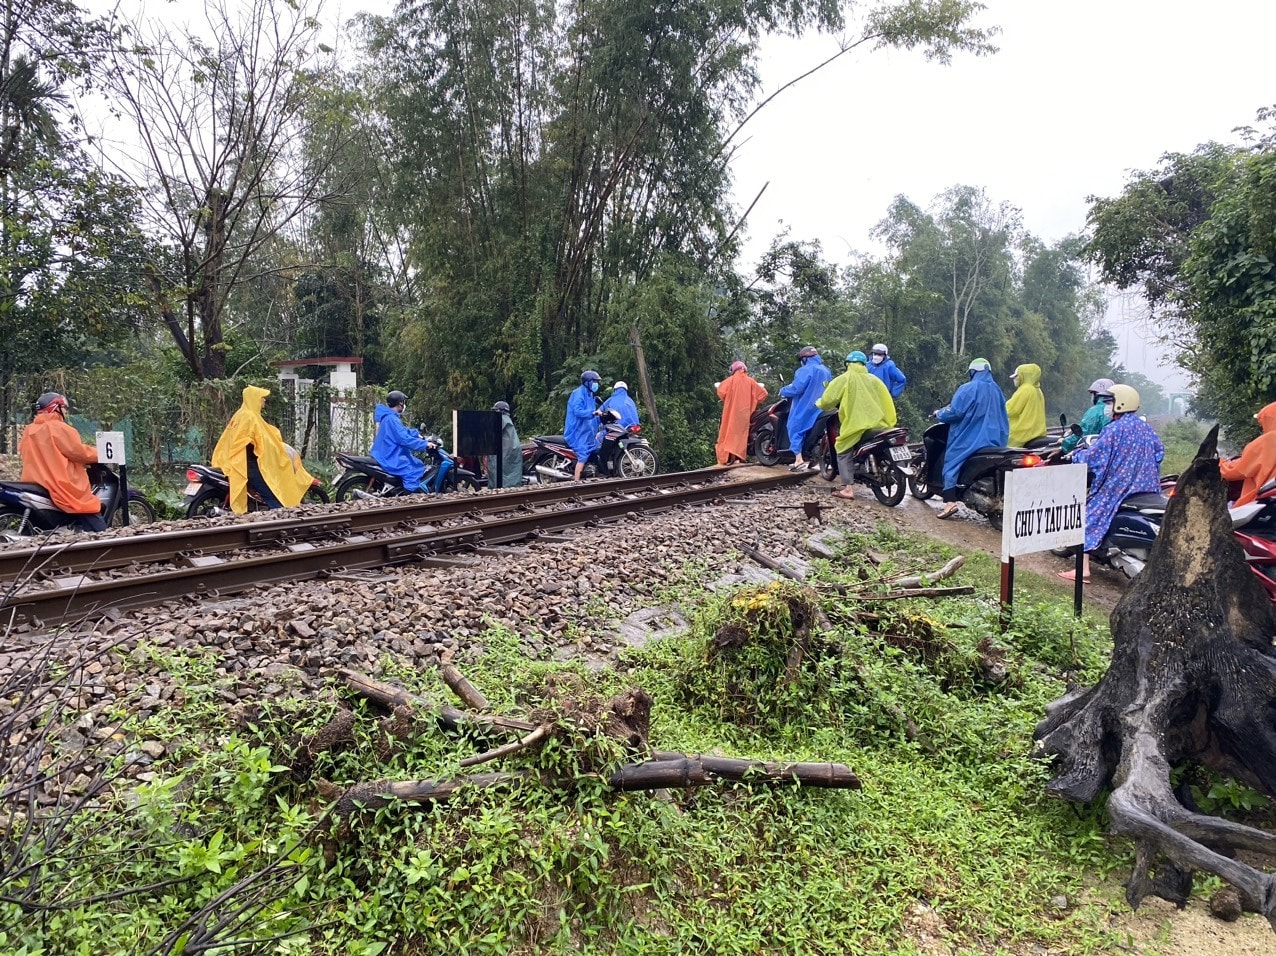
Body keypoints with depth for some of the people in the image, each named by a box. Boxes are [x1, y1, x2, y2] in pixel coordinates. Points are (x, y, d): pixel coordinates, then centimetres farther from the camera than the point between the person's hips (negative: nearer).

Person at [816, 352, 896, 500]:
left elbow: (828, 400, 0)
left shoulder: (843, 379, 1)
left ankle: (848, 489, -12)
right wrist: (888, 421, 21)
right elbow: (886, 401, 12)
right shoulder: (874, 380, 14)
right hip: (877, 424, 5)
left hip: (856, 425, -5)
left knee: (844, 454, 2)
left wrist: (819, 403, 22)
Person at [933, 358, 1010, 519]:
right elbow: (1002, 415, 18)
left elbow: (954, 412, -16)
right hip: (994, 439, 7)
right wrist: (1002, 438, 30)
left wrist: (939, 413, 2)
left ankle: (950, 502, -17)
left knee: (951, 463, -2)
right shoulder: (996, 390, 11)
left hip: (969, 439, -7)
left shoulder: (967, 389, -12)